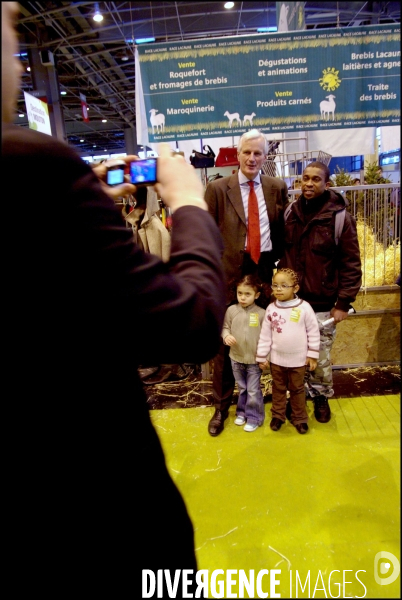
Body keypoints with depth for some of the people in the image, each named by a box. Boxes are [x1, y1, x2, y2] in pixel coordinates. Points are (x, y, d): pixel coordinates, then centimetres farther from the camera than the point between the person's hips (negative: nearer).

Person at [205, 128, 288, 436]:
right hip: (230, 272, -2)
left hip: (267, 270, 2)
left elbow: (283, 232, 10)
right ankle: (221, 405, 21)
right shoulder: (217, 188, -1)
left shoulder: (278, 188, 6)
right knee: (225, 339, 6)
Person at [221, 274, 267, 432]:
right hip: (236, 358, 3)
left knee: (253, 391, 6)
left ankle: (254, 418, 24)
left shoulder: (261, 313, -13)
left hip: (254, 360, -3)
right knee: (242, 388, 21)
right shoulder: (231, 310, -6)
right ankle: (242, 412, 39)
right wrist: (226, 336, -17)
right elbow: (225, 327, 4)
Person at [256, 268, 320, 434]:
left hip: (298, 359, -2)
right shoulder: (271, 309, -7)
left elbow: (313, 332, -6)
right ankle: (277, 415, 35)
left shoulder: (304, 307, -14)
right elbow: (265, 335, -1)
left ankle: (299, 418, 31)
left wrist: (313, 355, -5)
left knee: (297, 389, 15)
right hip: (276, 359, 2)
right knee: (278, 388, 18)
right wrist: (262, 357, 1)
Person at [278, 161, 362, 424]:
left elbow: (351, 265, -8)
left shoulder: (340, 218, -9)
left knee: (321, 357, 11)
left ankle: (322, 397, 35)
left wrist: (344, 303, -10)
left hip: (323, 304, -3)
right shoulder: (291, 213, 2)